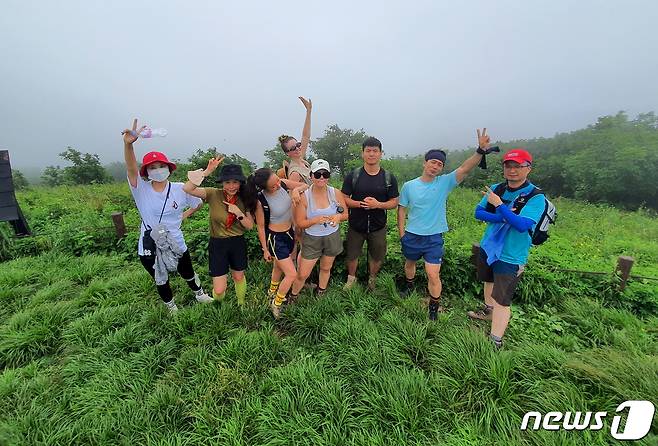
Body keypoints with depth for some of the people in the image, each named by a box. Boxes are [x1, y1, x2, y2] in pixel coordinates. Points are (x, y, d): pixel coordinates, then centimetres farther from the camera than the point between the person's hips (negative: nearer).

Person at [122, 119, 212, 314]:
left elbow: (198, 204, 7)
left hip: (176, 245, 0)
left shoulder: (180, 189, -11)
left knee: (187, 274, 23)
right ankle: (172, 308, 49)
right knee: (161, 282, 22)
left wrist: (183, 215, -2)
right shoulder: (141, 190, -12)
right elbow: (131, 169, -32)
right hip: (149, 250, 1)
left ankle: (200, 294, 52)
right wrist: (128, 144, -47)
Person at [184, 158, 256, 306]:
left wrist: (238, 212, -20)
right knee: (219, 290, 1)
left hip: (238, 243, 2)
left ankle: (241, 304, 51)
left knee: (239, 277, 22)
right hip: (217, 244, -2)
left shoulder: (244, 199, -5)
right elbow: (188, 189, -28)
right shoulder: (213, 194, -13)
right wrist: (206, 172, -35)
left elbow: (250, 226, -4)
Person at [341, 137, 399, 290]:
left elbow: (394, 202, -1)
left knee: (377, 257, 14)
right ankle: (351, 278, 42)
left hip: (378, 227, 1)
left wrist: (378, 204, -20)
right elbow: (344, 198, -4)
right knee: (352, 255, 14)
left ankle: (372, 279, 43)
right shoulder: (353, 175, -5)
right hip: (356, 225, 0)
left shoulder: (389, 178, -3)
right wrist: (359, 204, -22)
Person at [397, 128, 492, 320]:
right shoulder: (409, 186, -5)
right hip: (411, 235, 2)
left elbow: (464, 168, -18)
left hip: (434, 237, -1)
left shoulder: (444, 183, -5)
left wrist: (481, 150, -32)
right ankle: (409, 286, 53)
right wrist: (401, 232, -3)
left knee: (433, 275, -4)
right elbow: (402, 209, 1)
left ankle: (434, 308, 18)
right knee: (410, 263, 24)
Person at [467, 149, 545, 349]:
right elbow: (478, 213, -6)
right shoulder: (496, 188, 0)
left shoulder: (535, 197, -16)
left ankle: (495, 342, 9)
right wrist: (503, 217, -20)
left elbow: (522, 225, -27)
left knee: (502, 300, -4)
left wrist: (499, 206, -27)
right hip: (488, 247, 6)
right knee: (489, 282, 28)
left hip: (511, 256, -6)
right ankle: (488, 310, 53)